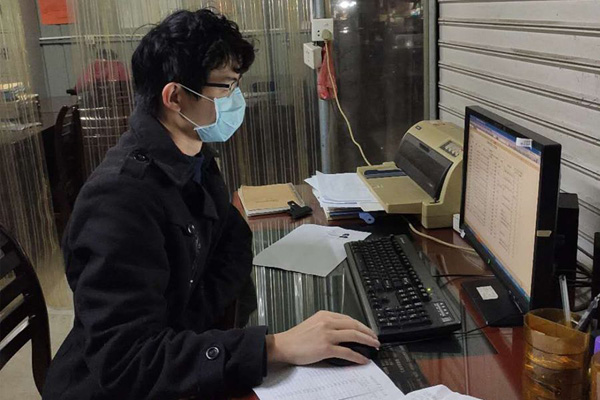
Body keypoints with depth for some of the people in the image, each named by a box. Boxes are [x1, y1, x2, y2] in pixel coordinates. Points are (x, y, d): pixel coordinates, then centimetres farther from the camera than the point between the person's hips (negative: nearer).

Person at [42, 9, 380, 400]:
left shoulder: (195, 158, 0)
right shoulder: (120, 196, -27)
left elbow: (235, 241, 4)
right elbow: (125, 361, -31)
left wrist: (192, 318, -14)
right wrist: (276, 347, -37)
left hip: (172, 367, 7)